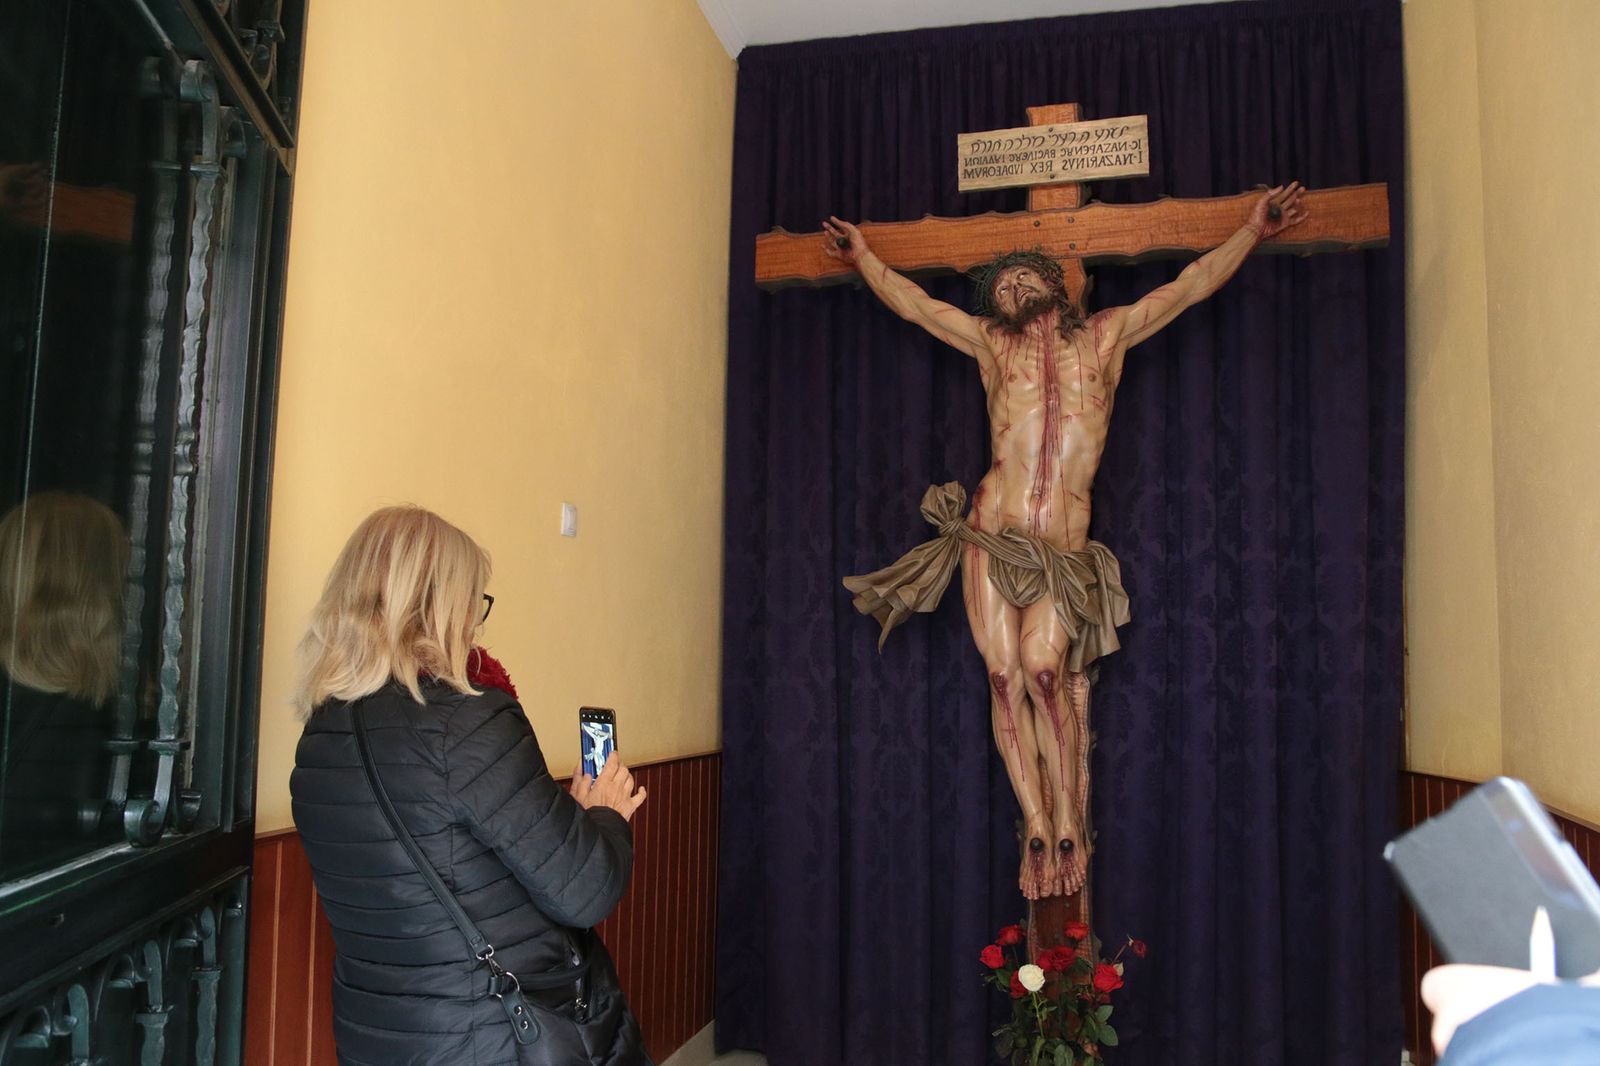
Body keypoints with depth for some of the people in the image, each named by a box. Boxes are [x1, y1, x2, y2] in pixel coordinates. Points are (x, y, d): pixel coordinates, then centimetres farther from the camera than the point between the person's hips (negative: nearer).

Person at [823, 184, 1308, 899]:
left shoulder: (1106, 336, 16)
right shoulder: (992, 344, 16)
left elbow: (1188, 288, 18)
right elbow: (911, 302, 24)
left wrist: (1252, 231, 17)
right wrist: (862, 255, 31)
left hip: (1063, 546, -1)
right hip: (993, 535, 1)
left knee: (1043, 668, -16)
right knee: (1003, 674, -5)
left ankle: (1068, 823, -4)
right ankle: (1036, 824, 4)